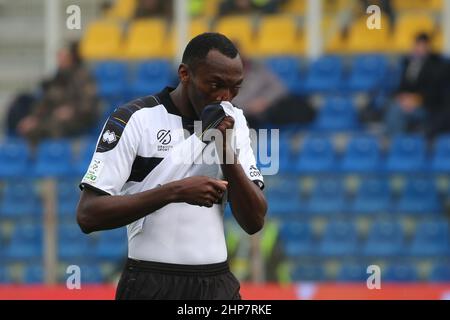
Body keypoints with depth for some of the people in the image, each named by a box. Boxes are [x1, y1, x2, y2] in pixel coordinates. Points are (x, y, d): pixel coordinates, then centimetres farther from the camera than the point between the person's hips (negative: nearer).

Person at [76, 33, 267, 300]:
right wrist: (174, 192, -21)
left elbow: (254, 222, 1)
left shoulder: (234, 122, 6)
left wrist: (226, 150, -12)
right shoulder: (134, 119, -7)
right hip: (151, 286, -4)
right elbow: (88, 215, -14)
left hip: (219, 285, 4)